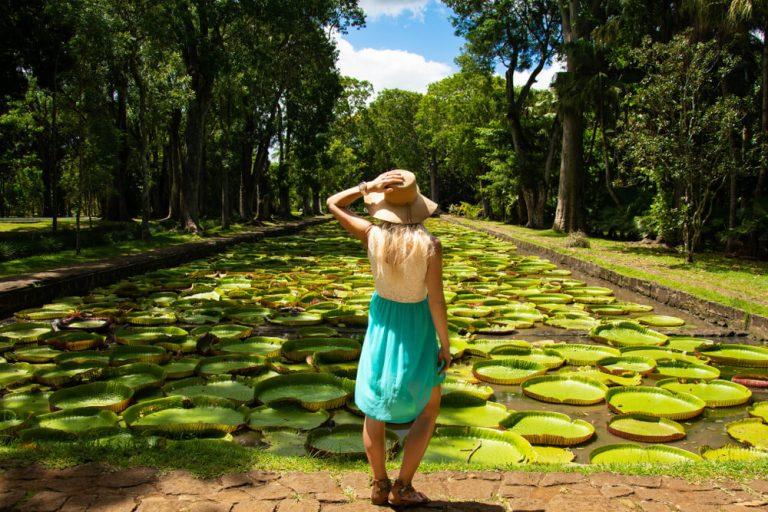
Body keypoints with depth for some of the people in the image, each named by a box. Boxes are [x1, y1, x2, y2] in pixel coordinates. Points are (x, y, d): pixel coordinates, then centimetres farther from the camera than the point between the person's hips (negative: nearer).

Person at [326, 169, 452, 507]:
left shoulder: (373, 236, -16)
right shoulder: (430, 244, -22)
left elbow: (332, 204, -3)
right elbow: (436, 300, -20)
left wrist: (370, 186, -13)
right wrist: (445, 346, -8)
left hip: (382, 323, 3)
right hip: (416, 327, -2)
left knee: (374, 407, 18)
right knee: (429, 408, 17)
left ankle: (380, 486, 29)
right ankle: (402, 487, 18)